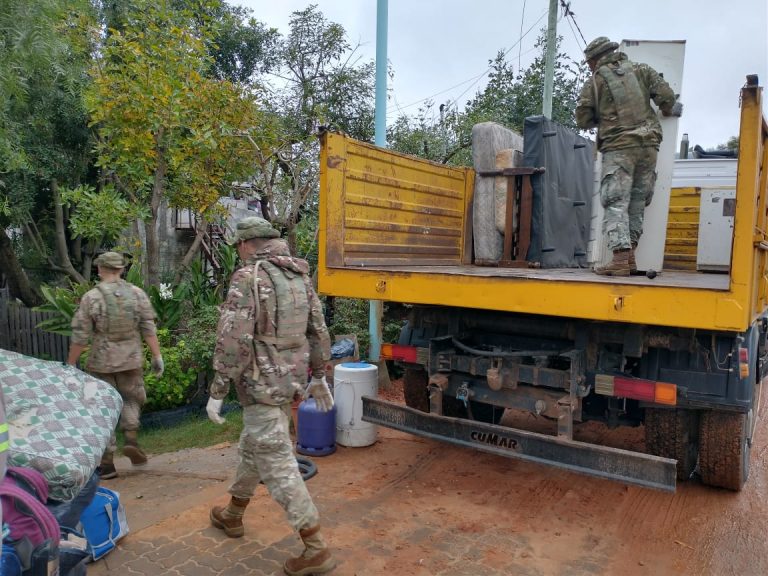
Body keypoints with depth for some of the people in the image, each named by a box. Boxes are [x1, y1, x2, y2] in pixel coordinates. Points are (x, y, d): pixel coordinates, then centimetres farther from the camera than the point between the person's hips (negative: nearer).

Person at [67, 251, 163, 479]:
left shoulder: (91, 297, -8)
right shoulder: (137, 293, -3)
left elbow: (80, 336, -6)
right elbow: (149, 328, -4)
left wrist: (70, 364, 4)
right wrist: (157, 356, 1)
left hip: (101, 362, -1)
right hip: (131, 360, 1)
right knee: (131, 399, 21)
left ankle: (107, 462, 12)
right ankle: (131, 439, 0)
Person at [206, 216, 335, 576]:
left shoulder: (248, 277, -15)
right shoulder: (300, 276, 8)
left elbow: (233, 340, -20)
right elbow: (318, 330, 11)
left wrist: (218, 391, -13)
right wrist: (318, 376, 18)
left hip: (262, 384, -8)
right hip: (291, 380, 9)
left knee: (277, 465, -2)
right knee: (254, 447, 25)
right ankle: (233, 516, 44)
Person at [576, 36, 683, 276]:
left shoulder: (594, 81, 5)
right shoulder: (641, 70, 14)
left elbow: (582, 120, 7)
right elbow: (666, 96, 5)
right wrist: (671, 109, 25)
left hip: (619, 147, -4)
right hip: (649, 144, 5)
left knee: (616, 203, -7)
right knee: (637, 202, 12)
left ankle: (621, 258, -18)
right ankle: (629, 254, 12)